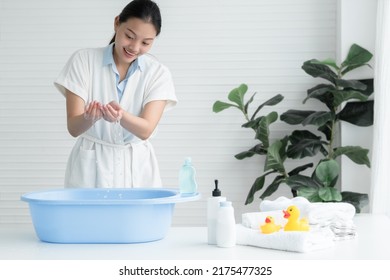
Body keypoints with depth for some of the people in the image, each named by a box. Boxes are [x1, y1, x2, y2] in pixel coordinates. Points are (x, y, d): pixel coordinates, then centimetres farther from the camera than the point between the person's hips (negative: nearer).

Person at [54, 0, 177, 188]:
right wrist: (89, 118, -32)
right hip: (91, 170, -1)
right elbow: (73, 127, -9)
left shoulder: (158, 73, -1)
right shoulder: (83, 60, -3)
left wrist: (121, 115, -34)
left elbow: (145, 130, -14)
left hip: (137, 171, 1)